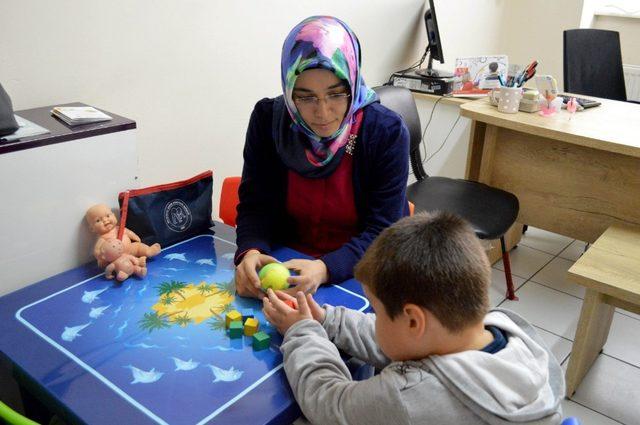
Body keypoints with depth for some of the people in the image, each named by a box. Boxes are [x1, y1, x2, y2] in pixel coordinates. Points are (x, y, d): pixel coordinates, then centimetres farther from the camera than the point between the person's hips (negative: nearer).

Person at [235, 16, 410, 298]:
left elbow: (382, 231, -15)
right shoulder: (268, 120, -8)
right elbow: (255, 204, -4)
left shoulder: (387, 132, -15)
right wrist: (251, 252, -26)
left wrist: (325, 269, -32)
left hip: (360, 275, 0)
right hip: (284, 263, 1)